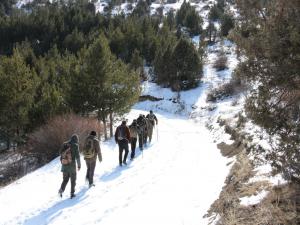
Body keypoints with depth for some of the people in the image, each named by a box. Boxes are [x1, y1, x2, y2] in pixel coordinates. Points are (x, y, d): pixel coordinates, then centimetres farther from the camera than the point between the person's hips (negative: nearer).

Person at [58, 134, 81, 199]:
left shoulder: (65, 144, 6)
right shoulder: (75, 145, -9)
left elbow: (60, 153, 10)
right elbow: (77, 156, -11)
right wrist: (79, 165, -3)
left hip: (64, 165, 4)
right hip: (72, 165, -4)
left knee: (65, 179, 14)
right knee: (73, 180, 12)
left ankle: (61, 189, -9)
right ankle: (72, 193, 13)